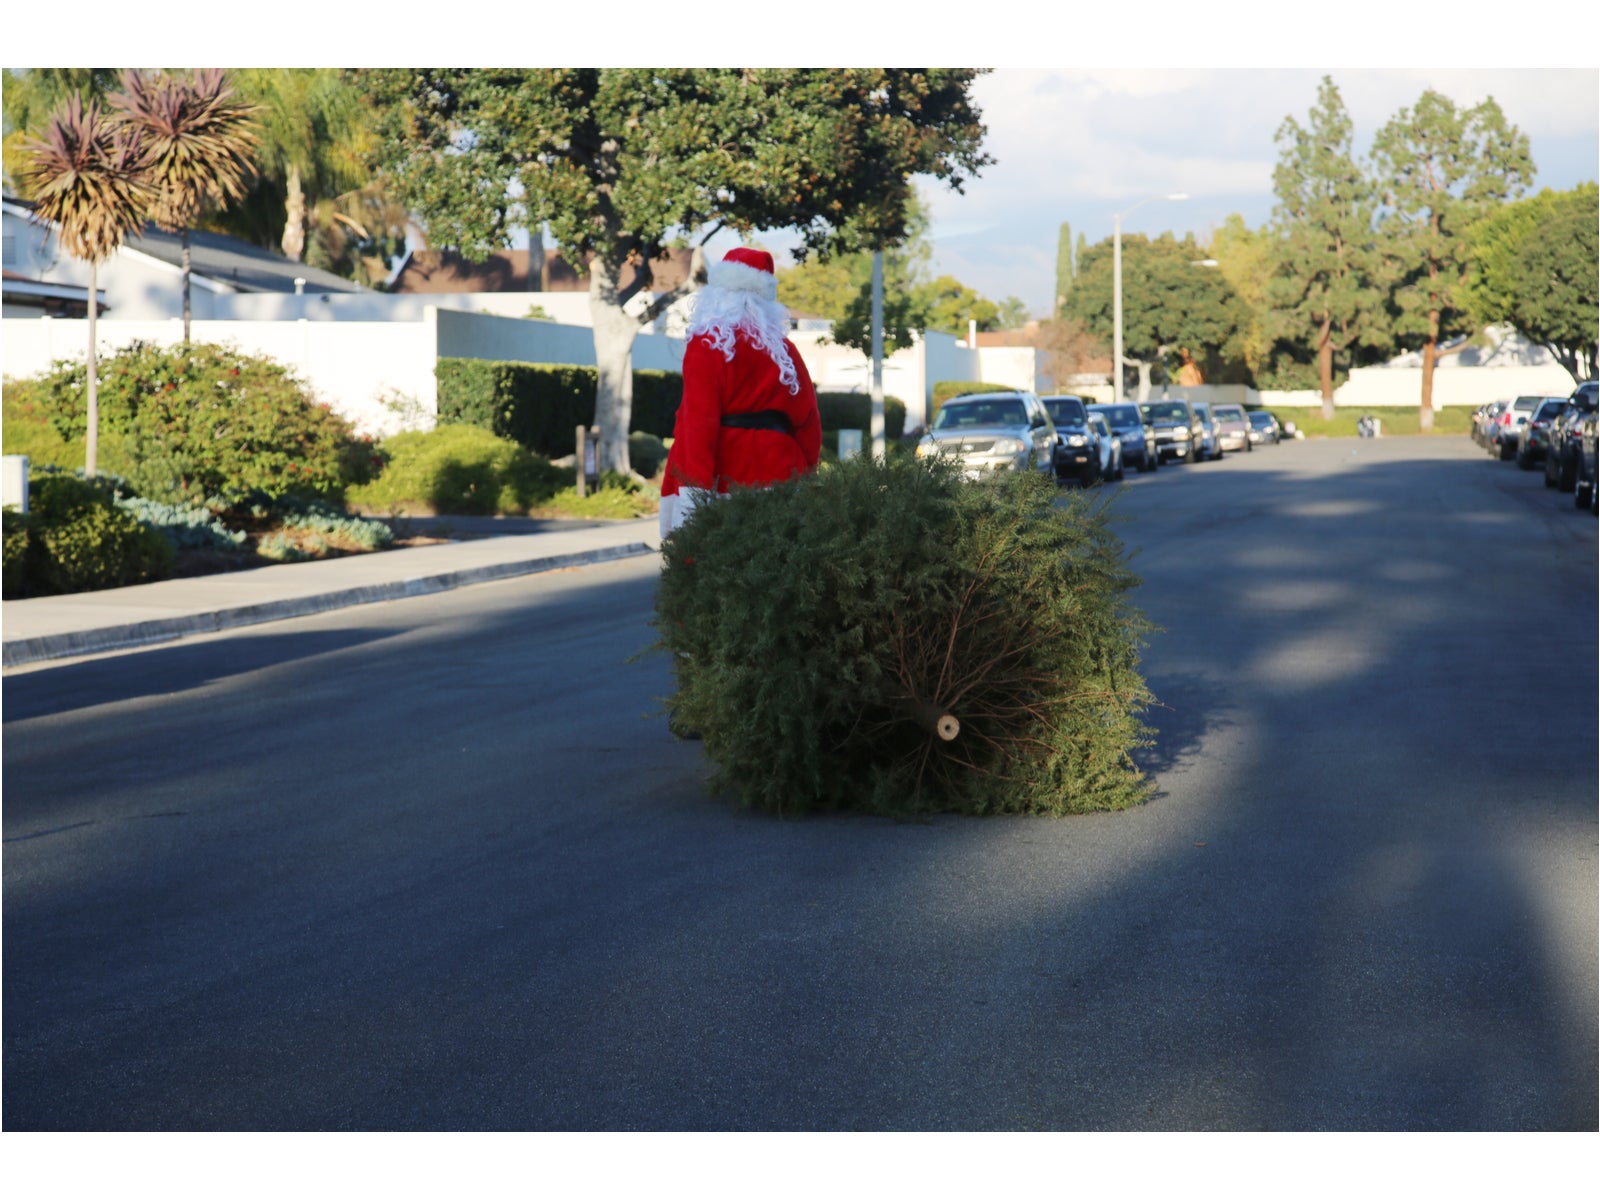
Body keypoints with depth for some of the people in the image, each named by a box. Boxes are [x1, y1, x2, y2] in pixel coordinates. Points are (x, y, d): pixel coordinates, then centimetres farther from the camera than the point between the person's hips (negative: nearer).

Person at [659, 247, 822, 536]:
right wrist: (803, 475, 21)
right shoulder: (782, 348, 11)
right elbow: (807, 418, 14)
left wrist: (695, 489, -14)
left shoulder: (707, 344, -3)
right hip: (777, 470, 5)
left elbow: (699, 422, -10)